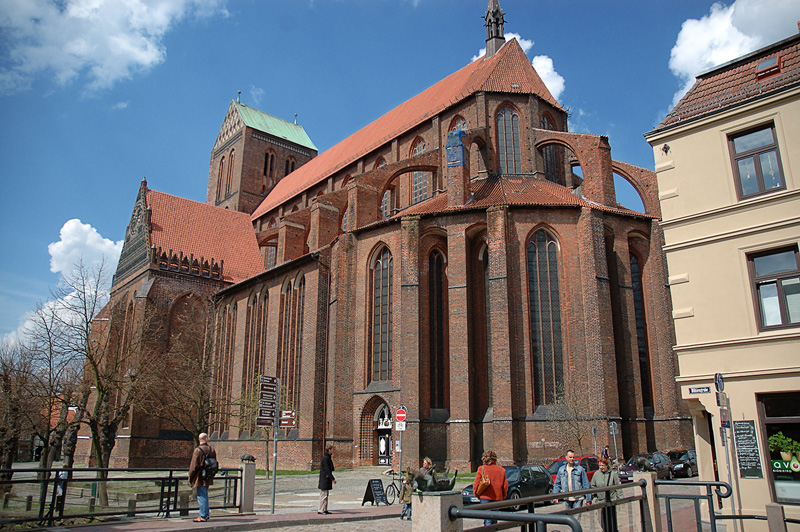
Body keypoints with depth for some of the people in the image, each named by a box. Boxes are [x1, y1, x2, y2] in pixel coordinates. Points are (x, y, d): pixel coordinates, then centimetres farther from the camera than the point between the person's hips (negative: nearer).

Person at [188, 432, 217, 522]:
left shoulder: (198, 450, -13)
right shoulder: (212, 449, 6)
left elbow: (194, 465, -12)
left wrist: (190, 477, -3)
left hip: (200, 478, -7)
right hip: (208, 478, 7)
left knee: (201, 496, -1)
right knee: (204, 495, 18)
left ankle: (203, 516, 2)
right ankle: (206, 514, 23)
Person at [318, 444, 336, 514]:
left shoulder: (328, 457, 15)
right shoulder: (325, 458, -17)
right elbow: (327, 470, -21)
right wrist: (333, 478, -20)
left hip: (327, 479, 10)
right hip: (324, 479, -10)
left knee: (326, 494, 13)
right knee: (323, 494, -6)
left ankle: (325, 509, 19)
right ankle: (320, 510, -1)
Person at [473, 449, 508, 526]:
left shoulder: (481, 469, -6)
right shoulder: (501, 470, 2)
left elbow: (476, 485, -5)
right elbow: (505, 485, 7)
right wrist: (503, 496, 22)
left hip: (485, 498, -3)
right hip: (497, 498, 3)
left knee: (487, 521, -3)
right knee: (494, 520, 17)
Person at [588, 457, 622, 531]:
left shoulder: (613, 473, -6)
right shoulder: (596, 474, 1)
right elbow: (593, 486, 10)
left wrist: (619, 497, -4)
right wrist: (594, 497, 5)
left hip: (611, 499, -2)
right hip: (601, 500, 2)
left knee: (612, 518, 4)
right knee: (603, 519, 4)